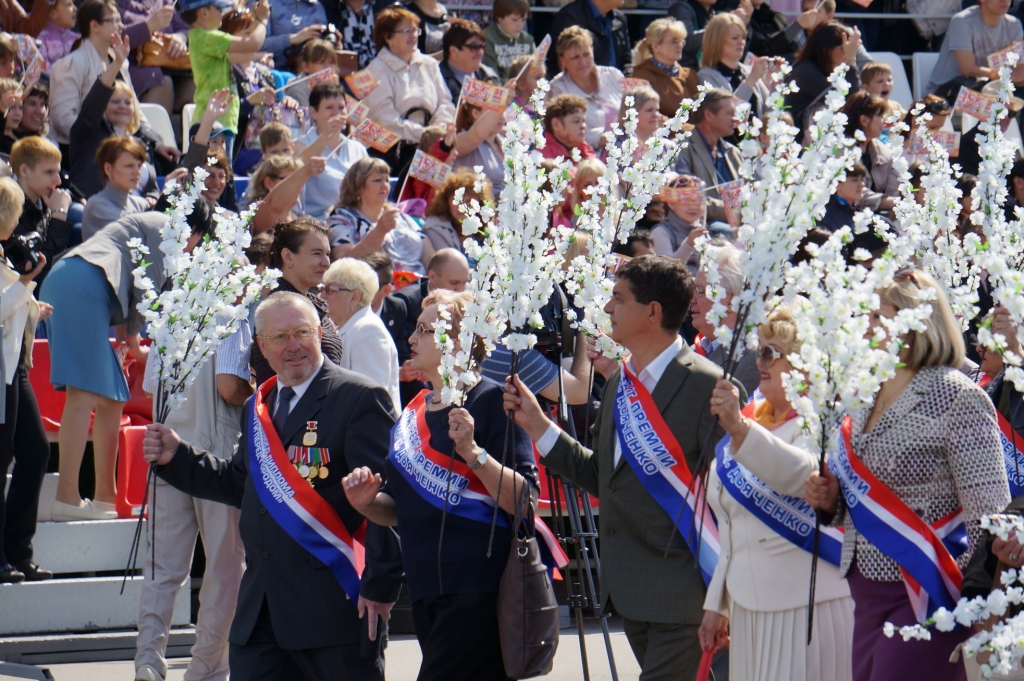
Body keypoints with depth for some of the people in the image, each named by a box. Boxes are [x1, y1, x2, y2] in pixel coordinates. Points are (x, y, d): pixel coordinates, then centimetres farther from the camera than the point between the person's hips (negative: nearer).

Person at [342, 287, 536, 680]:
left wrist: (472, 452, -25)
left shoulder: (489, 402, -7)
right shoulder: (412, 414, 15)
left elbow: (523, 500, -14)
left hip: (478, 591, -8)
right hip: (427, 593, 8)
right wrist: (368, 503, 3)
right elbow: (403, 510, 24)